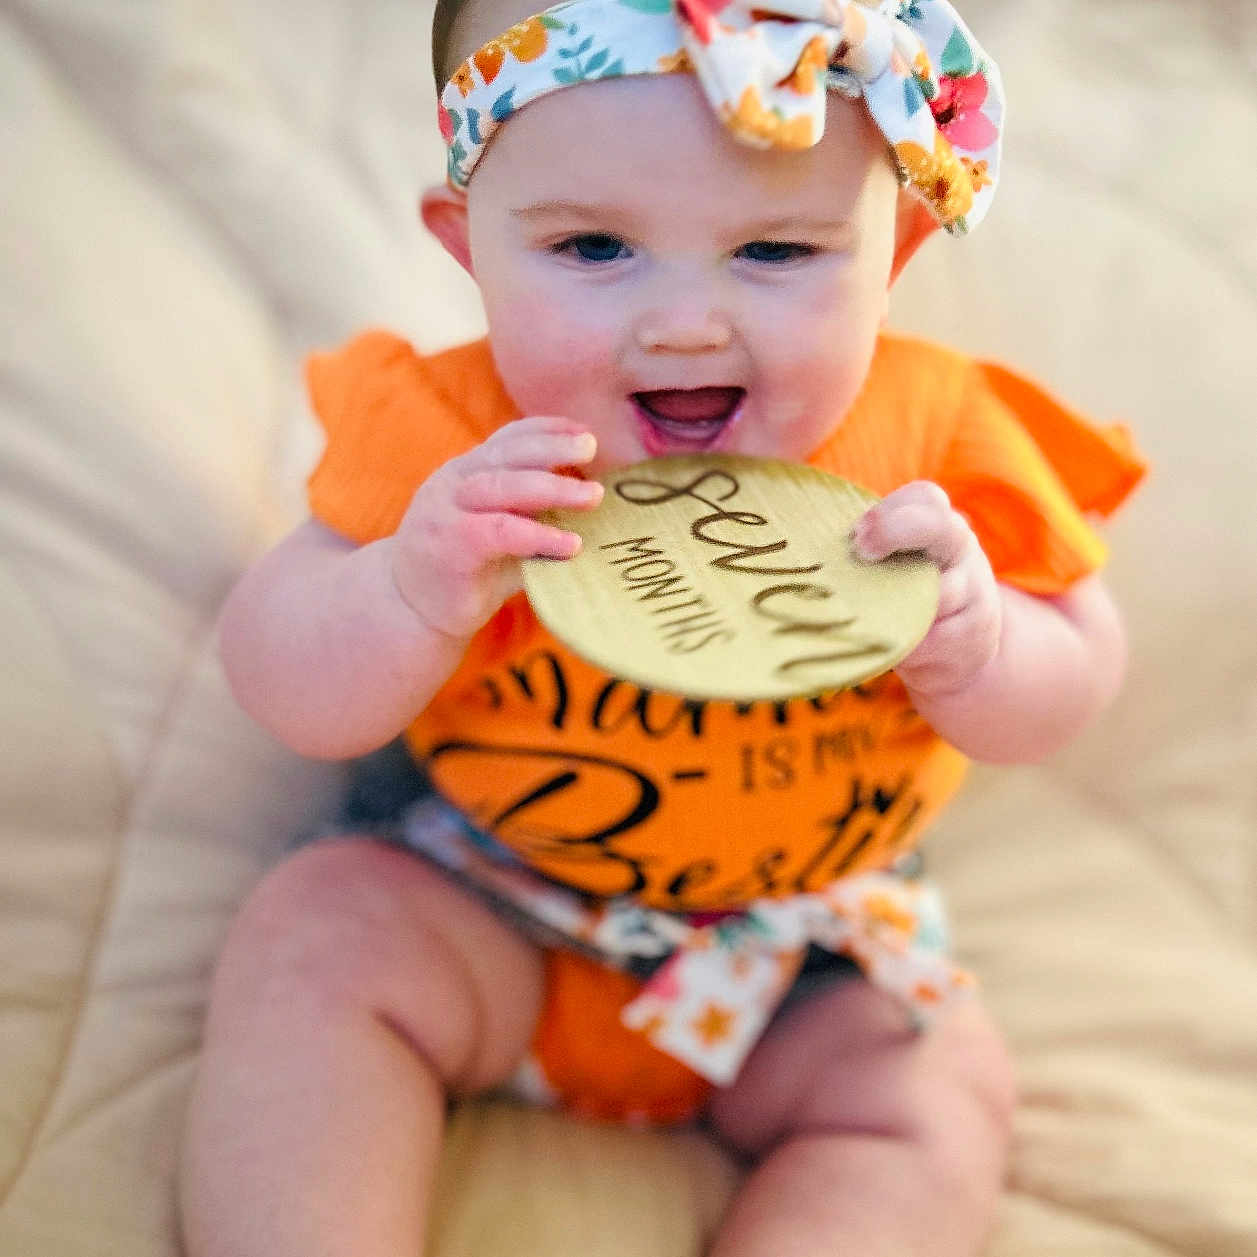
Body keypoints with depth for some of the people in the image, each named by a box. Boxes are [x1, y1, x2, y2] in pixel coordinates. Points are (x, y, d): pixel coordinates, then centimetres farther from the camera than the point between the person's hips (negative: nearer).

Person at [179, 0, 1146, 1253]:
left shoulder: (932, 432, -15)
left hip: (810, 951, 1)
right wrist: (413, 593, -39)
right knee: (314, 933, -19)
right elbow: (293, 700, -17)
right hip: (489, 912, 0)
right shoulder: (451, 432, -17)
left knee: (936, 1095, -17)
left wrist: (968, 645, -31)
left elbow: (1077, 674, -6)